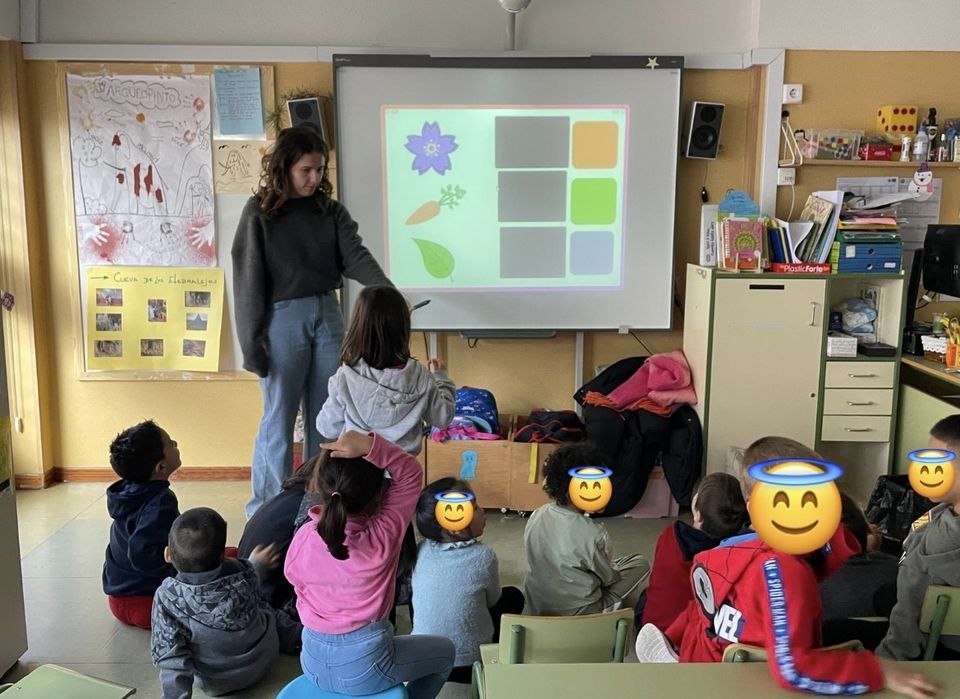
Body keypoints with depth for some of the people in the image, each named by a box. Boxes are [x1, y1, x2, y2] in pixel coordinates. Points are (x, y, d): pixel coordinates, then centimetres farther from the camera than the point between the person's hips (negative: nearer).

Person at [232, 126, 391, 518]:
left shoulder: (330, 211, 6)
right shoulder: (260, 213, -5)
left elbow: (356, 257, -6)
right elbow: (248, 281, -6)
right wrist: (251, 343, -9)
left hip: (327, 316, 4)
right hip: (283, 319, -4)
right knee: (279, 419, 4)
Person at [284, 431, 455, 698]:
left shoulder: (303, 537, -12)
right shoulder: (383, 536, -22)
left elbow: (300, 587, 5)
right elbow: (411, 473, -15)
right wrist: (370, 445, -29)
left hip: (314, 661, 5)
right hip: (364, 666, -5)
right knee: (444, 651, 20)